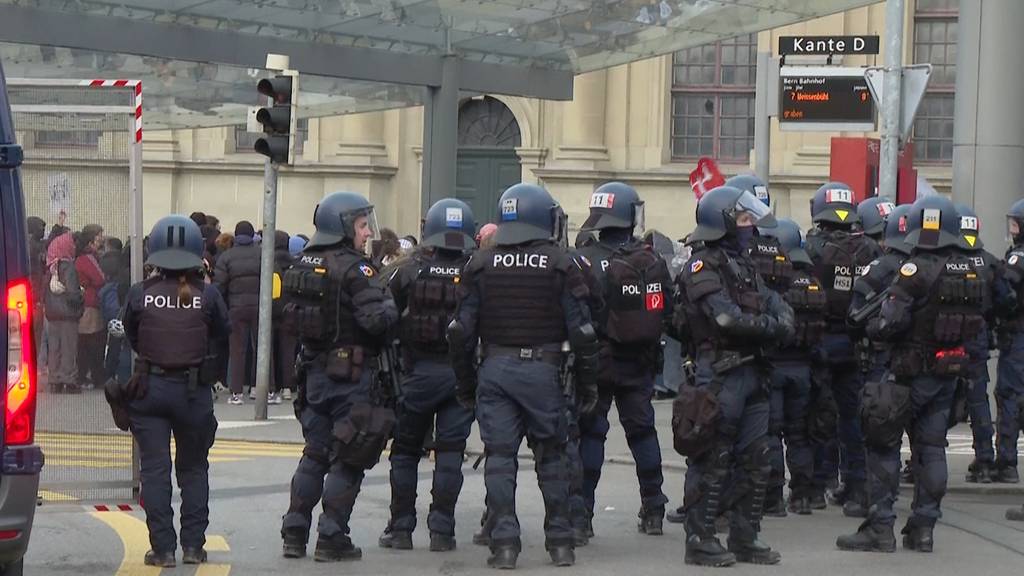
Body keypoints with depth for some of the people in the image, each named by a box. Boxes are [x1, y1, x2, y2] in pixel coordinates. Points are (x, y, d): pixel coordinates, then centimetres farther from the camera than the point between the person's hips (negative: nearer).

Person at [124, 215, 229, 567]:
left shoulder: (140, 294, -8)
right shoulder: (207, 296, -9)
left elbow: (130, 337, 4)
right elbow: (222, 333, 3)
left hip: (150, 388, 0)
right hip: (193, 389, 1)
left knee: (155, 469, 4)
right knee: (193, 468, 14)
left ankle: (163, 548, 1)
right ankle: (193, 545, 13)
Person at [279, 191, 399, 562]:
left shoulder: (303, 266, 8)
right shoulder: (354, 268, -16)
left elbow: (292, 313, 13)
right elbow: (375, 320, -24)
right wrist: (390, 305, -4)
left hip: (314, 370, 7)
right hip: (351, 374, -7)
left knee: (314, 454, 16)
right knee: (348, 460, 1)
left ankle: (294, 532, 15)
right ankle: (331, 538, 0)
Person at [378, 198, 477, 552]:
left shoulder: (411, 271, -4)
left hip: (418, 373, 0)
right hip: (462, 373, 0)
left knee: (406, 450, 11)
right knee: (450, 452, 5)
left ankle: (401, 528, 10)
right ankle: (442, 530, 2)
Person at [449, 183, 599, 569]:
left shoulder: (481, 265, 4)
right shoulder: (561, 265, -2)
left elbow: (461, 331, 4)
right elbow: (582, 331, -3)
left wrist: (465, 384, 13)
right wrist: (587, 384, 6)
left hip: (495, 368, 1)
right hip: (543, 369, -1)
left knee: (500, 457, 3)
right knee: (551, 457, 10)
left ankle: (504, 542, -2)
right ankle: (560, 543, 13)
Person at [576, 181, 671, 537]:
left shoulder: (586, 261, -14)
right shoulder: (653, 261, -1)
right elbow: (667, 314, 3)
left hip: (597, 361, -3)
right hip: (640, 364, 3)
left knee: (589, 433, 2)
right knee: (642, 431, 13)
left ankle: (582, 514, 1)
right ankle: (653, 511, 16)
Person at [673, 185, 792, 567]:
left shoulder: (742, 263, 18)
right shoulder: (703, 266, -12)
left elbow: (771, 300, 14)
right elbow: (726, 317, -22)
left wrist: (783, 318, -9)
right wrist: (772, 327, -13)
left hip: (750, 371, 9)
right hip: (720, 373, -9)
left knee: (756, 457, 12)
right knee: (713, 460, -5)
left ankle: (745, 538, 19)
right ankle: (700, 540, 1)